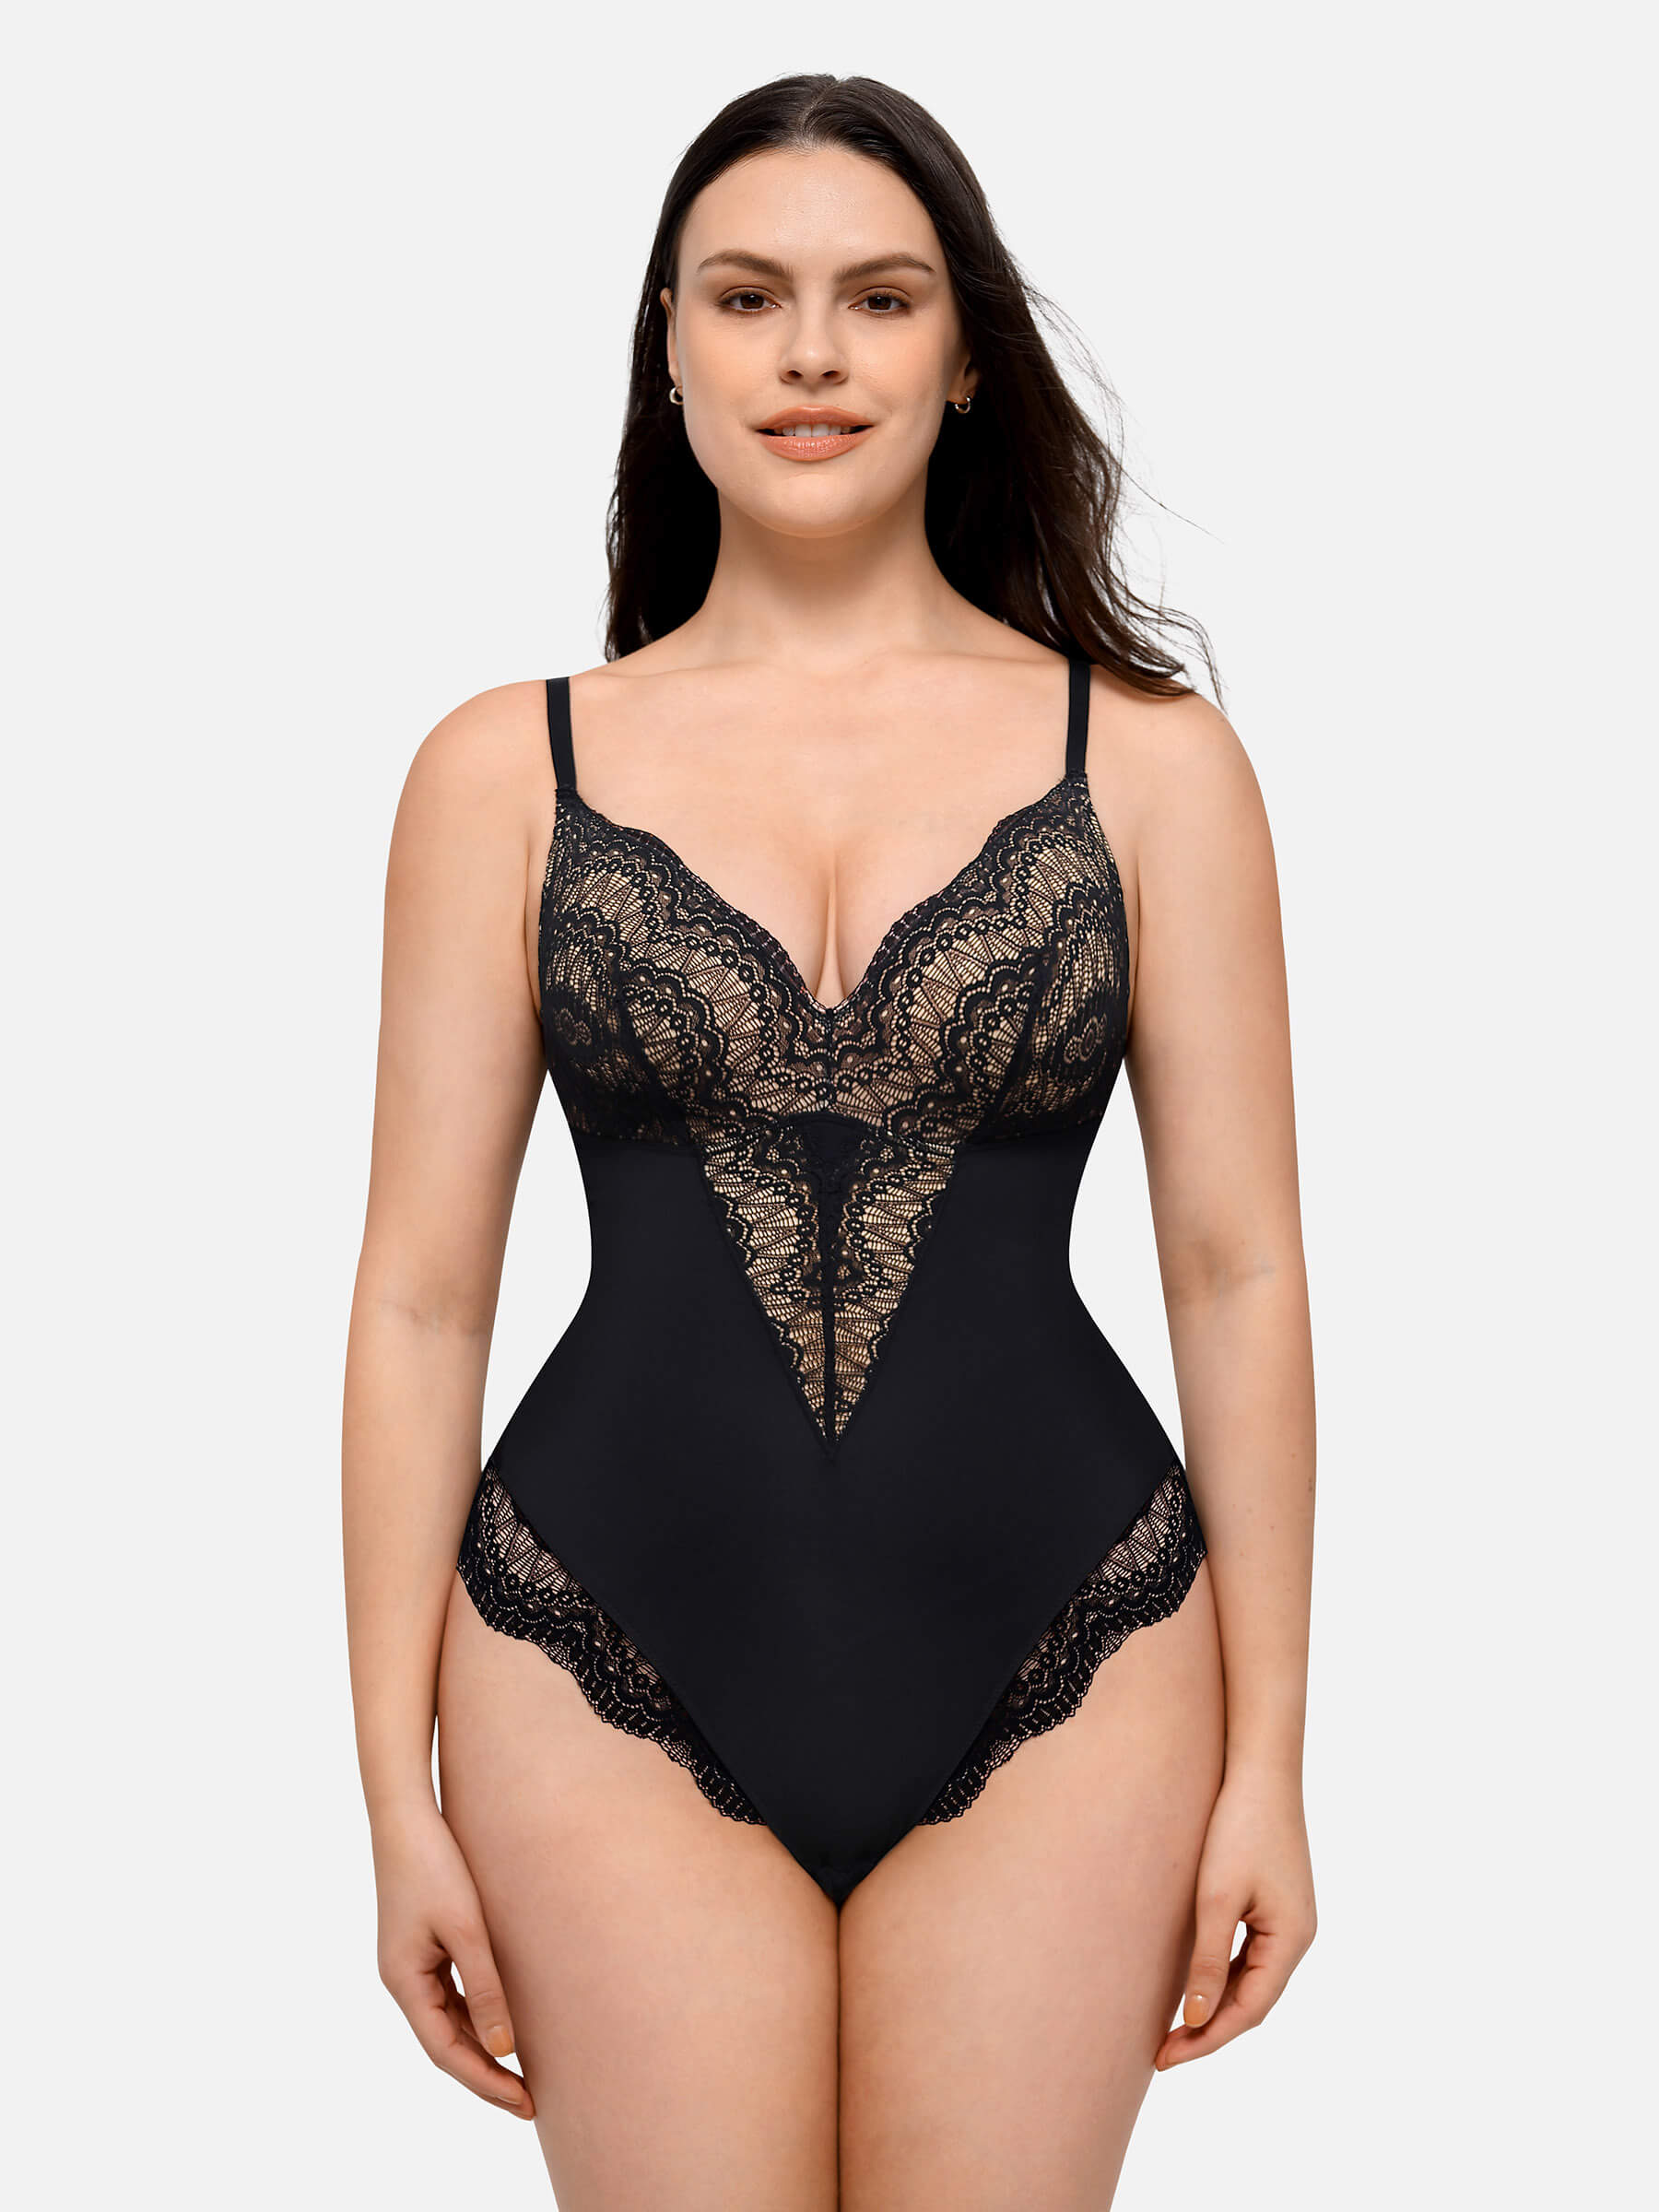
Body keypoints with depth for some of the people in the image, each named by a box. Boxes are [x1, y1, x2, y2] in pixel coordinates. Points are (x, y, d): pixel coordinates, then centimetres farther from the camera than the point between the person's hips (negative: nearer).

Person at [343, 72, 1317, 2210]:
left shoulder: (1146, 751, 2)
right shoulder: (506, 768, 3)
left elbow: (1239, 1272, 2)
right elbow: (422, 1296, 2)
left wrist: (1267, 1758, 1)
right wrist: (399, 1792, 1)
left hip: (1060, 1671, 0)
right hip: (612, 1674, 0)